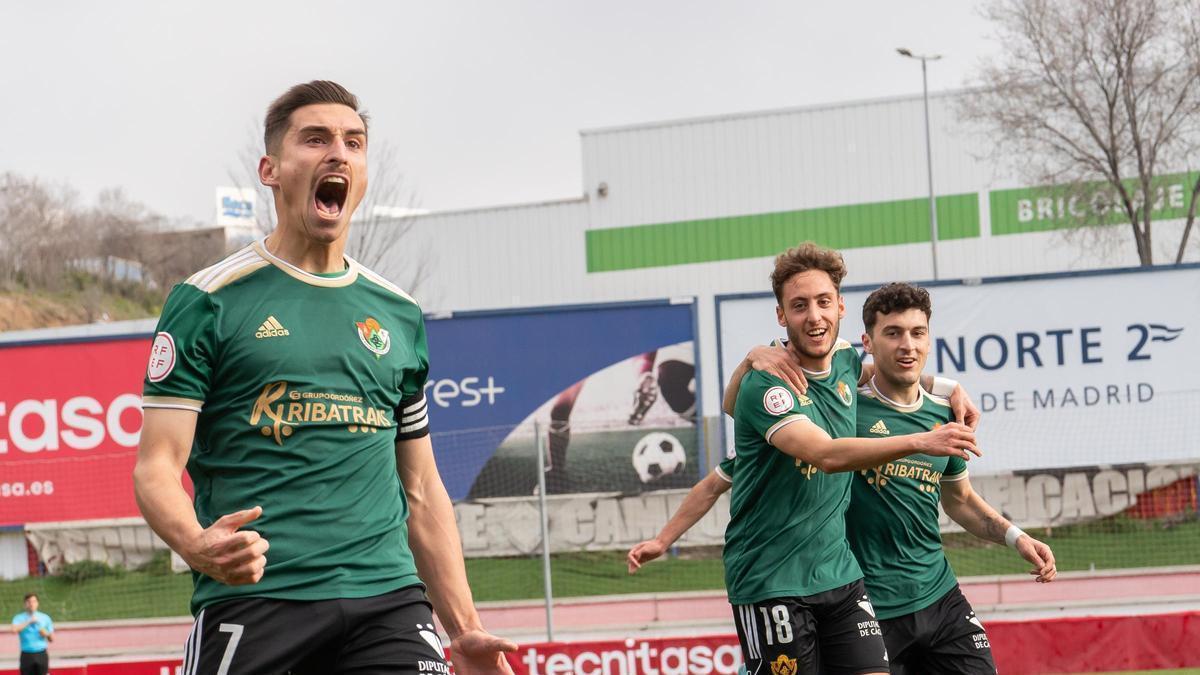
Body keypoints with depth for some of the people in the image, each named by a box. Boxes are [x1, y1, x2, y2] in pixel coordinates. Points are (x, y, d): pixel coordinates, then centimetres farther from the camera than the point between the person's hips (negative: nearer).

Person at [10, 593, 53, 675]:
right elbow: (15, 630, -19)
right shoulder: (19, 618, 4)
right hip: (27, 655, -1)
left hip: (41, 655, 1)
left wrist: (46, 634, -7)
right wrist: (29, 621, -18)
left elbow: (52, 639, 14)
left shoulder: (45, 618, 10)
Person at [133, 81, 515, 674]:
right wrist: (196, 542, -23)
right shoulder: (209, 302, 3)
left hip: (388, 598, 3)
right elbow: (156, 466, -2)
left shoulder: (400, 315, 16)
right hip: (252, 600, -3)